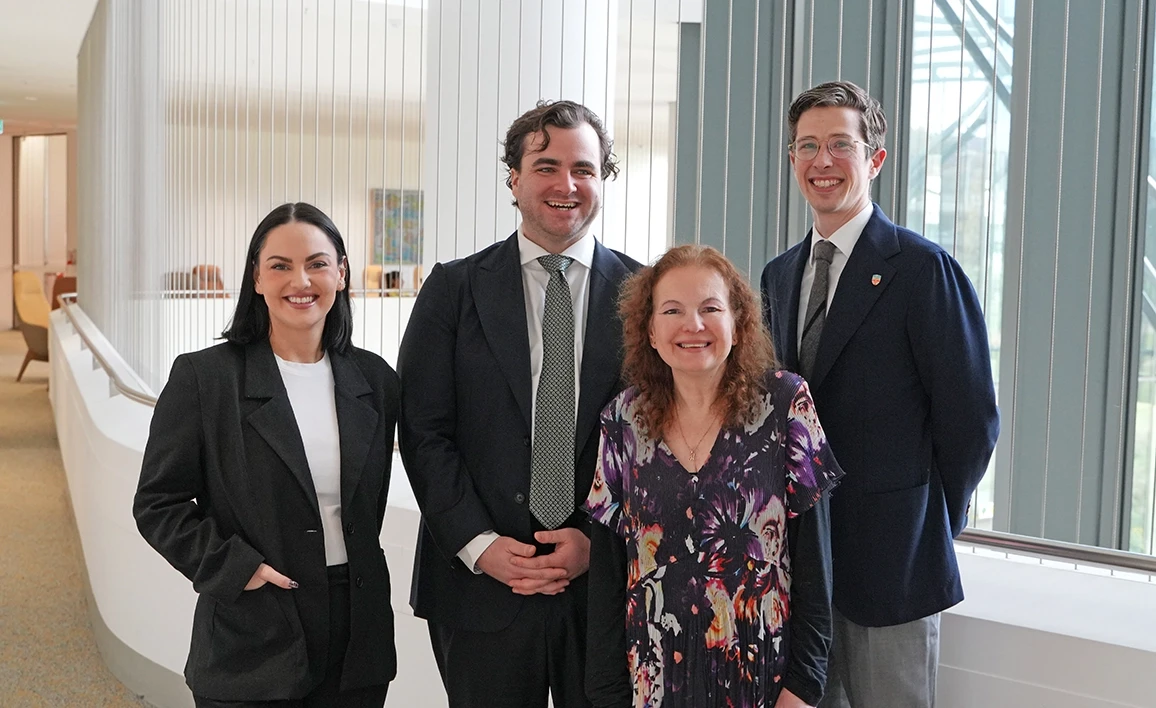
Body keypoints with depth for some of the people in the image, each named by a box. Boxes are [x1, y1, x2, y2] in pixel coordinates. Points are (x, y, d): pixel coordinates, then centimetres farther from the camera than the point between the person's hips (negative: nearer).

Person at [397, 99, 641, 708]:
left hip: (607, 577, 0)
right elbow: (424, 433, -2)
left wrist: (598, 540, -9)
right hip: (481, 582, 0)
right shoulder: (454, 288, 2)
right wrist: (480, 545, -10)